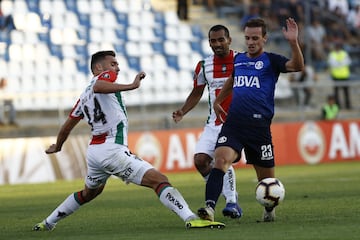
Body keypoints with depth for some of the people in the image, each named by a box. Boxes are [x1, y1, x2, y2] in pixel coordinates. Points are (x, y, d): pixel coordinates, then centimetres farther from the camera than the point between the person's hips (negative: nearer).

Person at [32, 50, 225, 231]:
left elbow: (67, 126, 26)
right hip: (112, 149, -9)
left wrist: (57, 147, 42)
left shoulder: (84, 96, 20)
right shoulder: (105, 76, -2)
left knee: (89, 193, 35)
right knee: (159, 180, -18)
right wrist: (131, 86, -34)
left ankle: (48, 223, 42)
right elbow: (98, 87, -28)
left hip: (94, 150, 9)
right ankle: (191, 218, -36)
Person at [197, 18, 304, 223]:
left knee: (266, 178, 6)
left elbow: (297, 66, -17)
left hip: (259, 126, -3)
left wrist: (293, 43, -30)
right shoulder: (238, 59, 17)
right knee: (221, 159, -23)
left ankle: (269, 209, 37)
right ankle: (210, 207, -35)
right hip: (233, 123, 3)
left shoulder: (271, 60, 2)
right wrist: (218, 101, 41)